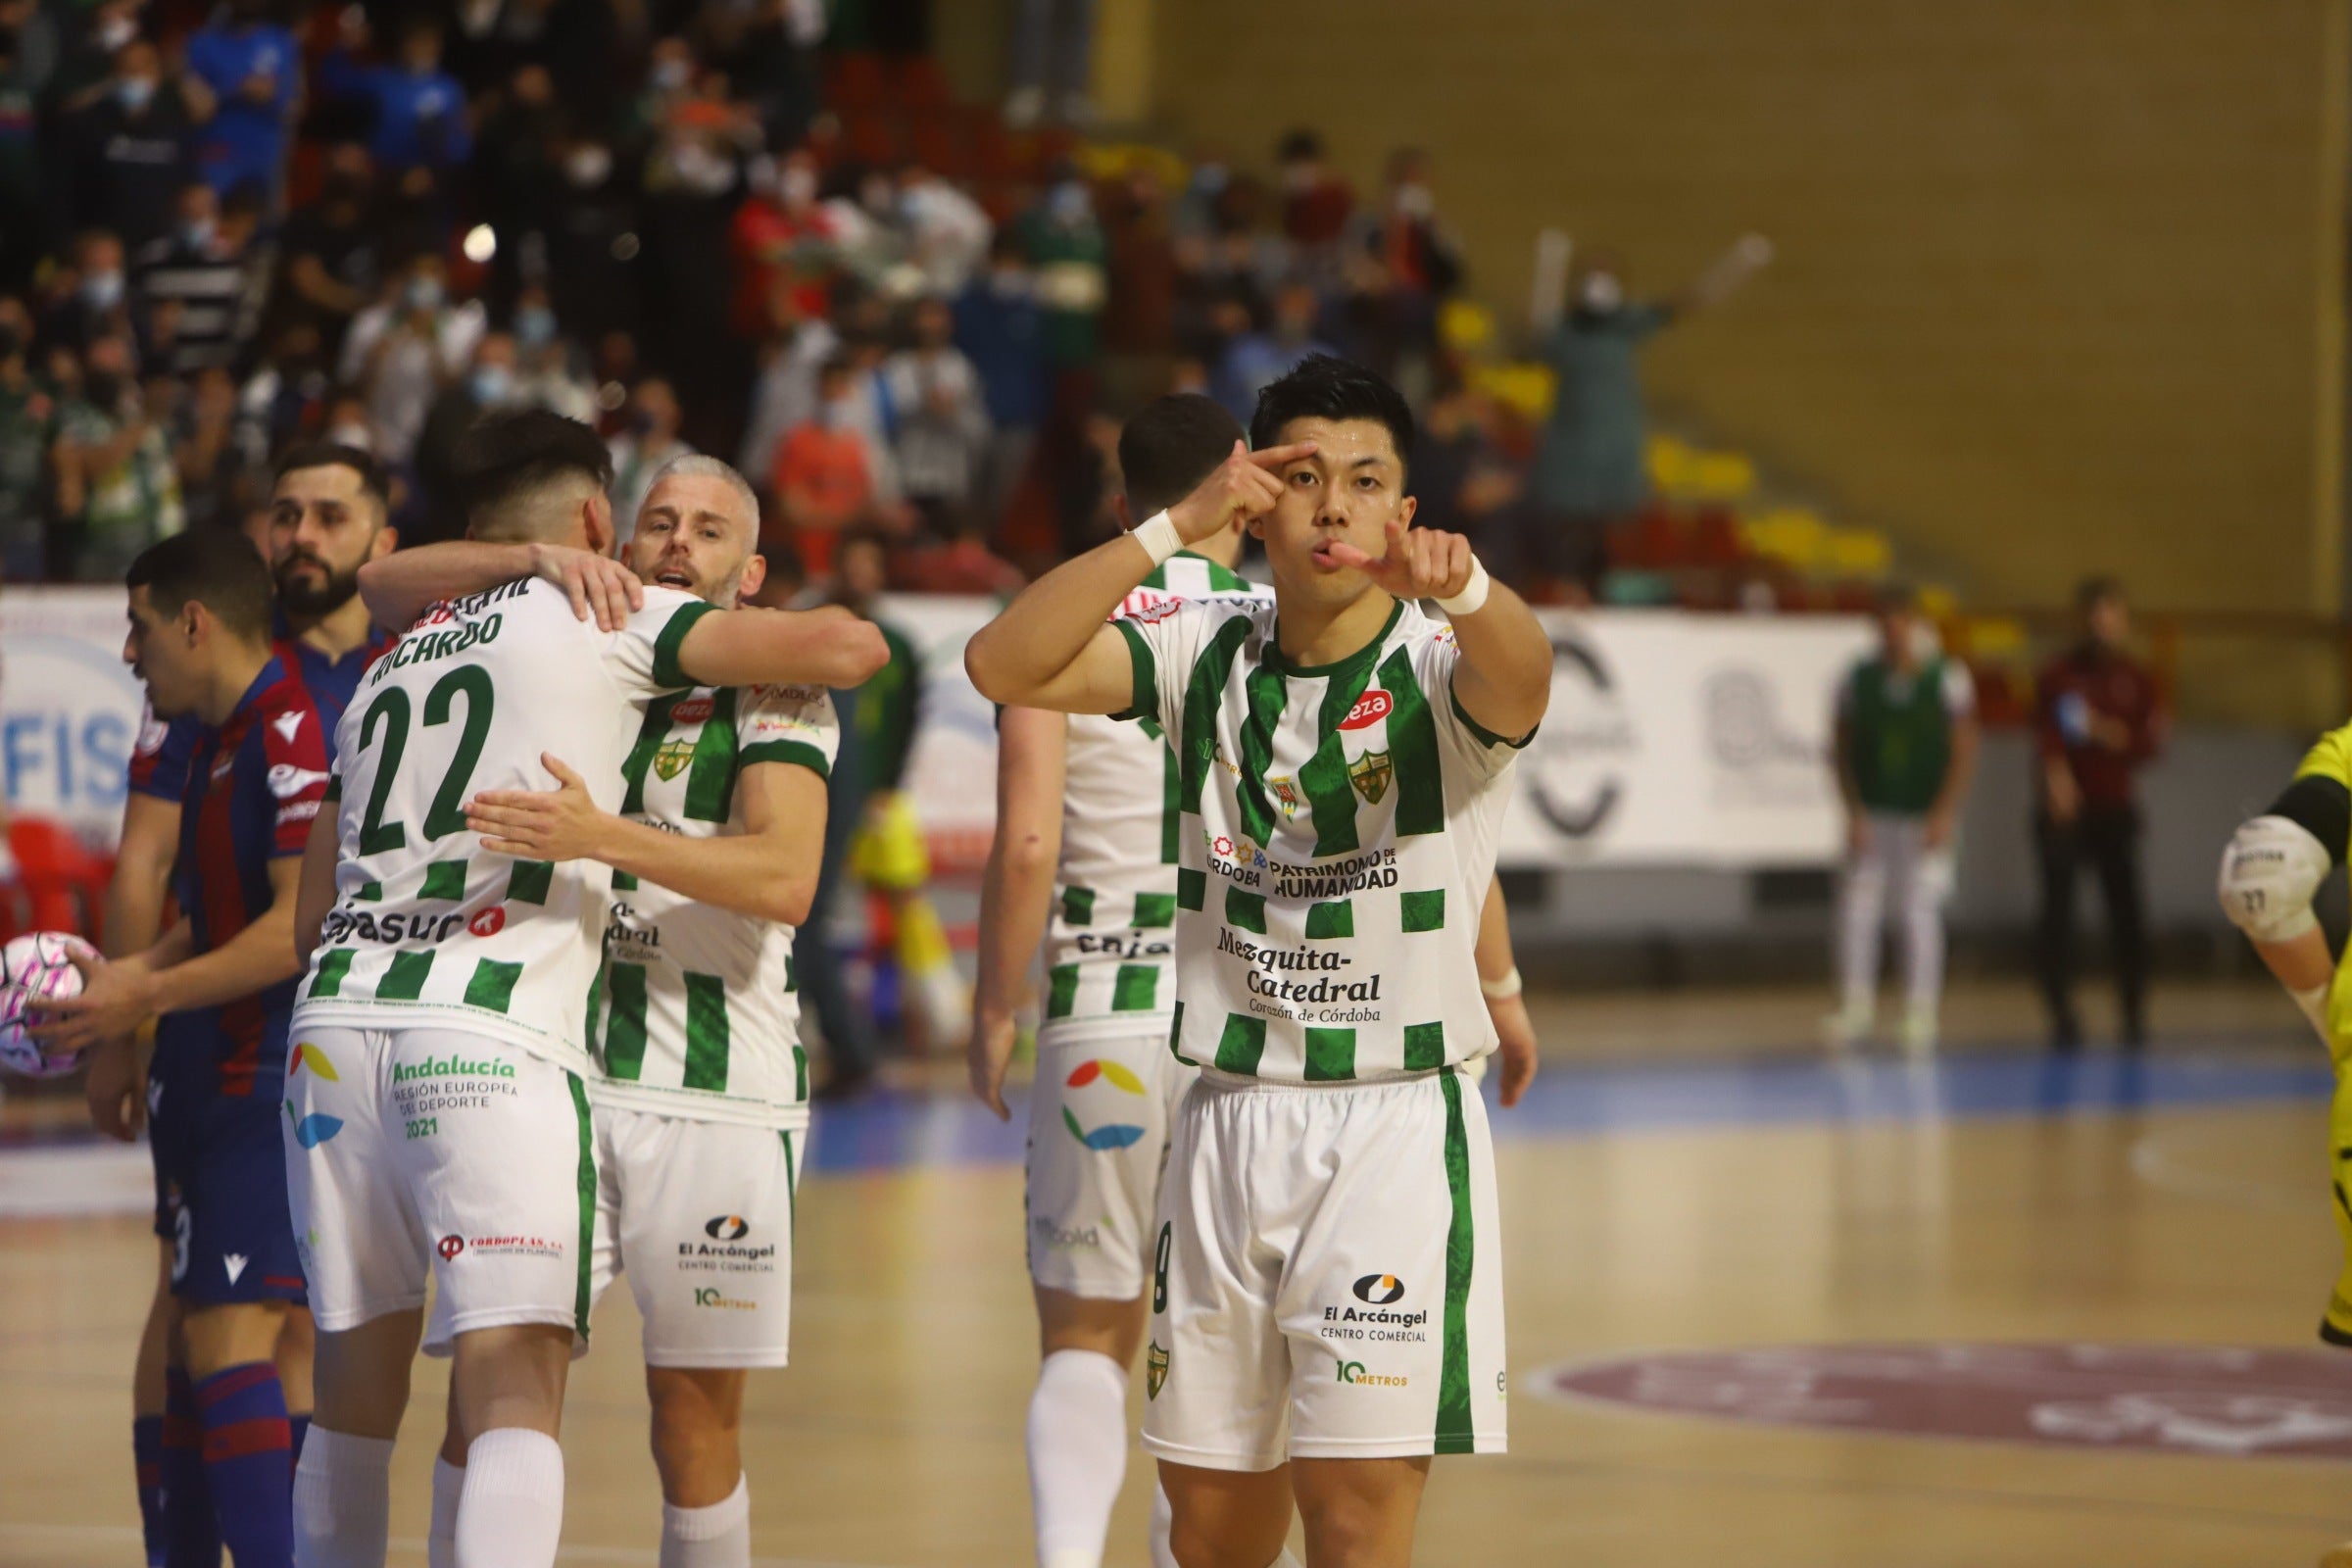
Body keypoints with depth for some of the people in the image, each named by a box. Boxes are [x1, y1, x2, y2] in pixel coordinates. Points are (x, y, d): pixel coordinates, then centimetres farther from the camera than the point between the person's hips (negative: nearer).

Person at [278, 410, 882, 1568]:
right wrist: (756, 631, 23)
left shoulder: (393, 661, 26)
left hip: (336, 1018, 6)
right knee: (516, 1392, -11)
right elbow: (850, 649, 3)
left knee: (354, 1389, 17)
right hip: (489, 1033, -6)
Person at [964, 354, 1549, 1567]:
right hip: (1228, 1119, 4)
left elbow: (1521, 682, -33)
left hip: (1397, 1128, -4)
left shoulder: (1441, 667, -8)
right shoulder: (1208, 658, 4)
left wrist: (1462, 589, -55)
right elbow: (1003, 666, -10)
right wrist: (1175, 527, -18)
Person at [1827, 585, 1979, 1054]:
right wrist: (1854, 813, -5)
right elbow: (1844, 751, 4)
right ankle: (1856, 1006, 7)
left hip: (1925, 817, -2)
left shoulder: (1947, 679, -3)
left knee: (1921, 911, -4)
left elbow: (1964, 751, -3)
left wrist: (1945, 814, -11)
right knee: (1856, 909, -4)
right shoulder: (1857, 680, 1)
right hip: (1872, 816, 2)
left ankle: (1921, 1012, 4)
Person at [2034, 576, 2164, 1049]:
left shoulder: (2136, 680, 8)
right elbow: (2045, 737, -14)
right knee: (2058, 912, -5)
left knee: (2128, 912, -4)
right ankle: (2062, 1015, 2)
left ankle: (2134, 1015, 4)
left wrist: (2114, 734, -19)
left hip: (2116, 811, 2)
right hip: (2063, 814, -2)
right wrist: (2055, 775, -35)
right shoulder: (2056, 676, -1)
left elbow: (2152, 742, 2)